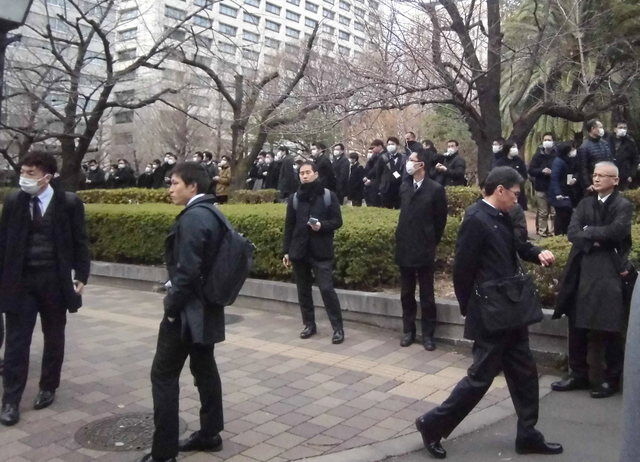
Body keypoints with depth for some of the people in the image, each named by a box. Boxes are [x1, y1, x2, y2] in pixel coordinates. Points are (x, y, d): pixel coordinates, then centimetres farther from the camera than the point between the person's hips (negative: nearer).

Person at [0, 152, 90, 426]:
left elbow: (80, 242, -1)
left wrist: (81, 276, -5)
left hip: (55, 281, -1)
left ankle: (48, 388, 28)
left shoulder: (69, 203, -4)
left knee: (54, 338, 11)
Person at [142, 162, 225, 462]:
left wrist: (171, 306, -14)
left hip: (188, 309, -10)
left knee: (163, 375, -1)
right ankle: (210, 434, 28)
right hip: (206, 305, 10)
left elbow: (187, 270, -25)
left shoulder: (192, 217, -20)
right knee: (204, 369, 16)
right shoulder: (211, 213, 9)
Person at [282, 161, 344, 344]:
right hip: (299, 251, 4)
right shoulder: (294, 198, 8)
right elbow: (289, 226, 9)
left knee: (327, 289, -8)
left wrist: (322, 225, -20)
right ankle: (309, 324, 23)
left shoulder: (329, 196, -1)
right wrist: (286, 251, 6)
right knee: (303, 290, 10)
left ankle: (338, 328, 1)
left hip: (321, 252, -4)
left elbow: (337, 221, -1)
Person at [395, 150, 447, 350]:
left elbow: (440, 220, -2)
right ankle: (408, 331, 24)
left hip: (424, 251, -5)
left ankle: (428, 334, 14)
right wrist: (402, 239, 13)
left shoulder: (435, 189, -7)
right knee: (406, 294, 12)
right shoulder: (404, 187, 8)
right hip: (404, 249, 5)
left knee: (427, 296, 4)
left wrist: (432, 243, 3)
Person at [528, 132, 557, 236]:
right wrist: (541, 171, -14)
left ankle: (553, 232, 11)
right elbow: (531, 170, 1)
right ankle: (541, 232, 9)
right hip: (541, 188, 0)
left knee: (554, 213, 1)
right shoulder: (538, 155, 4)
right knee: (542, 213, 2)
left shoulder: (557, 155, 1)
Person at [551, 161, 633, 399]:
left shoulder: (623, 206, -3)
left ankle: (612, 379, 18)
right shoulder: (585, 204, 12)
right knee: (577, 327, 10)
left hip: (609, 273, -5)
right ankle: (578, 375, 22)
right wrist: (594, 241, -16)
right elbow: (572, 232, -1)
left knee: (610, 330, 3)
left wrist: (589, 232, -9)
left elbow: (616, 231, -21)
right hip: (582, 271, 5)